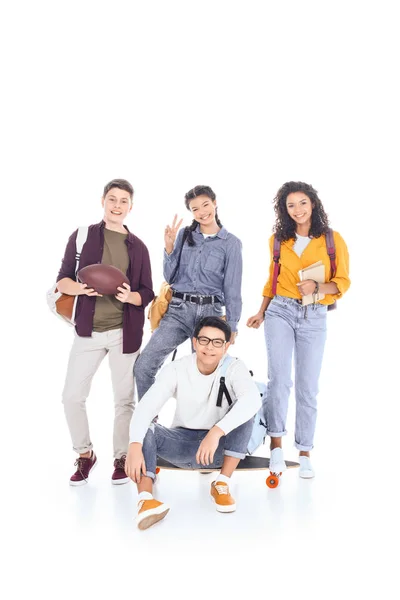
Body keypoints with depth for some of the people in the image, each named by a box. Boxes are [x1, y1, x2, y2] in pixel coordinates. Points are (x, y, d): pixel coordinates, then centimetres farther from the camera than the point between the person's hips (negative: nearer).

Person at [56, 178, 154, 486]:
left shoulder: (138, 246, 6)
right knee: (72, 396, 2)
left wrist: (130, 296, -18)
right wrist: (80, 288, -19)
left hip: (125, 332, 0)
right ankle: (85, 454, 26)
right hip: (89, 330, 0)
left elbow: (147, 294, 4)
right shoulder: (82, 236, 3)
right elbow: (62, 280, 3)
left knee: (124, 398, 7)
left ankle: (122, 458, 26)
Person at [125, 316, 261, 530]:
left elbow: (253, 399, -36)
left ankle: (222, 484, -22)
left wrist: (216, 432, -48)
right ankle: (145, 498, -44)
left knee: (244, 409, -28)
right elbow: (145, 408, -26)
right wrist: (135, 446, -44)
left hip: (221, 447, 0)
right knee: (144, 429, -26)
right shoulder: (175, 369, -14)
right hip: (183, 443, 1)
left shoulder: (234, 368, -15)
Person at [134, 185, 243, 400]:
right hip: (178, 310, 2)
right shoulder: (184, 235, 9)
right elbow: (170, 277, 9)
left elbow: (232, 287, 3)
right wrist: (169, 247, -4)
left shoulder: (231, 243, 3)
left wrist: (232, 325, 0)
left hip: (210, 312, -1)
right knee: (143, 365, -10)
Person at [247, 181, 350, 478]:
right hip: (280, 312, 1)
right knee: (279, 379, -13)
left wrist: (317, 287, -17)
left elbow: (343, 282, 1)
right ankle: (276, 445, -1)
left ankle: (305, 452, 17)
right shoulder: (278, 240, 8)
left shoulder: (333, 239, 1)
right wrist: (261, 312, 14)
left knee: (308, 387, 4)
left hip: (314, 318, -1)